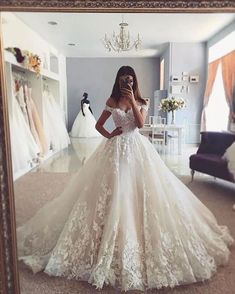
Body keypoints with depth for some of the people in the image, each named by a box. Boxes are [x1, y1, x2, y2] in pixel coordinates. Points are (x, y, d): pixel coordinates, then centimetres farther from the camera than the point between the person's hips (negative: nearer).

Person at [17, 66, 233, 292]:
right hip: (116, 148, 0)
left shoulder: (141, 102, 7)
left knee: (139, 189, -1)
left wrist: (132, 100, -12)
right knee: (114, 191, 0)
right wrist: (109, 135, -6)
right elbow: (98, 125, 10)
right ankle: (113, 239, 17)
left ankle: (140, 236, 17)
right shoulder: (112, 101, 6)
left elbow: (140, 123, -10)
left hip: (137, 148, 0)